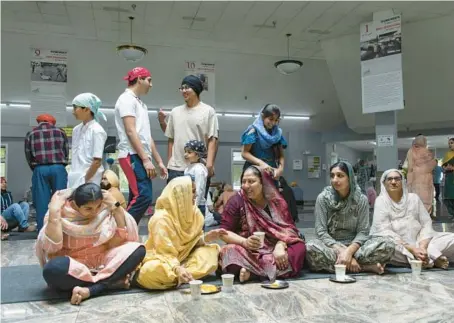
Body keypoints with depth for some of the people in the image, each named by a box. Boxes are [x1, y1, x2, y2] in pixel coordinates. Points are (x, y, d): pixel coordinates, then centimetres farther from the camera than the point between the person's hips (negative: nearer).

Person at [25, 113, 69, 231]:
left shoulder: (31, 134, 11)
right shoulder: (60, 132, 11)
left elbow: (28, 156, 9)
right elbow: (67, 153, 10)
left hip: (40, 170, 0)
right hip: (58, 168, 0)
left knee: (42, 202, 4)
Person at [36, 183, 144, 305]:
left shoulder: (105, 209, -7)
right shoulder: (62, 213, -12)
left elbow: (127, 235, -10)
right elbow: (51, 247, -22)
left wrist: (116, 207, -17)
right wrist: (53, 214, -27)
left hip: (102, 262, 3)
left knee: (138, 250, -22)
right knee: (53, 269, -38)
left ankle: (89, 290, -28)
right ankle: (112, 281, -23)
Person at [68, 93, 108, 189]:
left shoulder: (97, 131, -11)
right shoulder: (76, 129, 11)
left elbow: (97, 161, -15)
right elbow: (75, 157, 16)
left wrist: (85, 180, -11)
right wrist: (72, 177, 11)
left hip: (90, 180, -7)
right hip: (75, 179, 7)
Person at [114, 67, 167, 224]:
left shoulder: (140, 103, 22)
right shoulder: (127, 99, -5)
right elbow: (131, 132, -15)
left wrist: (159, 161, 19)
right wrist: (146, 159, -20)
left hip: (140, 157, 10)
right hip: (132, 156, -10)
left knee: (137, 198, 8)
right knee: (144, 196, -18)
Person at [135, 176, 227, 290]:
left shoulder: (192, 212, 0)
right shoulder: (162, 219, -21)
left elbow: (193, 241, 8)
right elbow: (165, 253, -25)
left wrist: (207, 237, -12)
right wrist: (177, 269, -42)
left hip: (182, 257, 7)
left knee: (211, 252, -16)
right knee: (152, 271, -39)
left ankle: (184, 274, -21)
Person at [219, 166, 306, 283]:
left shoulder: (277, 201, 1)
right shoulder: (236, 201, -5)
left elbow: (288, 227, -4)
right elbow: (224, 232, -7)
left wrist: (280, 246, -25)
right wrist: (244, 242, -25)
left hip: (275, 248, 3)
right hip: (249, 251, -3)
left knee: (299, 248, -26)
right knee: (230, 252, -33)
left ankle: (250, 271, -29)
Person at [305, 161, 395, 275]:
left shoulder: (361, 199, -1)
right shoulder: (323, 198, -4)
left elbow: (363, 231, -5)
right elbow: (321, 232, -9)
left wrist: (349, 251, -24)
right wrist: (341, 251, -23)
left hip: (354, 245, 1)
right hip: (331, 245, 0)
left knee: (388, 245, -23)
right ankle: (367, 267, -27)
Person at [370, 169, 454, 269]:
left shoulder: (413, 198, 6)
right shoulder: (381, 201, -4)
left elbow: (426, 224, 3)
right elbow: (385, 232, -13)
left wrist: (422, 247, -16)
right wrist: (412, 250, -22)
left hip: (418, 241, 2)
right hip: (396, 245, -2)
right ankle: (432, 258, -20)